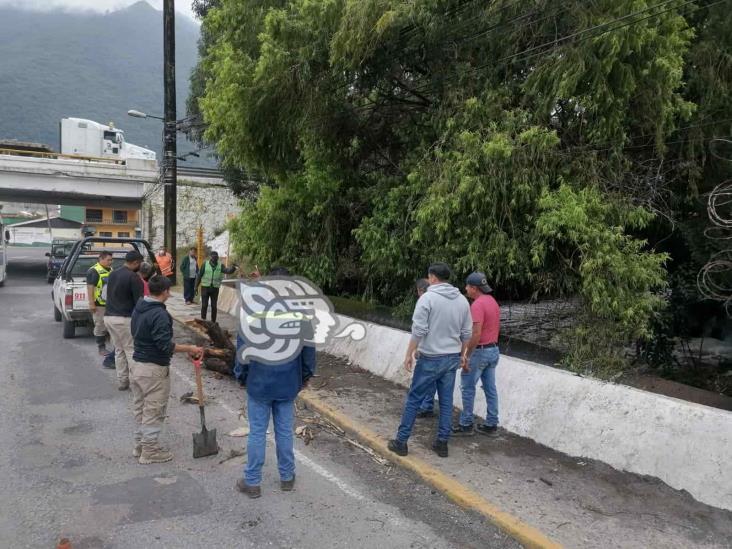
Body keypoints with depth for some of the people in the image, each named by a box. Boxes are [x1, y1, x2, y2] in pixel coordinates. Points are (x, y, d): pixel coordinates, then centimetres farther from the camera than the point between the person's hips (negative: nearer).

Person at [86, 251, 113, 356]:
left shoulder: (111, 270, 13)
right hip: (99, 304, -8)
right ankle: (101, 348, 9)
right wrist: (91, 303, -21)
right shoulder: (94, 271, -12)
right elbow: (90, 288, -16)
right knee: (100, 326, 1)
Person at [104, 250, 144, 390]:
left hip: (109, 316, 8)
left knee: (119, 350, 15)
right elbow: (139, 301, -13)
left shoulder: (113, 274, 12)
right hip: (124, 318, -8)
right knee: (131, 351, 0)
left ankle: (122, 381, 20)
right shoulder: (134, 277, -13)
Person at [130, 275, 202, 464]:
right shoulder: (159, 314, -23)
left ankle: (140, 445, 31)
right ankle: (149, 451, 13)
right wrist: (189, 348, -18)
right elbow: (165, 345, -26)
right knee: (153, 411, 3)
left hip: (136, 364, 9)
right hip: (153, 369, -9)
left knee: (140, 408, 19)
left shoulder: (138, 308, 6)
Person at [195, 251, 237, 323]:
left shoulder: (220, 266, -1)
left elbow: (228, 271, -18)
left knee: (214, 306, 3)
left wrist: (233, 268, -39)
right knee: (204, 305, -2)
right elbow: (199, 275, 0)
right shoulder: (205, 264, -5)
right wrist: (196, 287, 0)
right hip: (205, 287, -1)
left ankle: (213, 322, 14)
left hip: (215, 289, 1)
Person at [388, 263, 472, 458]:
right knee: (446, 401, 12)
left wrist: (409, 354, -7)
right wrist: (461, 355, 22)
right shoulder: (462, 300, 6)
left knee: (414, 399, 4)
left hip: (430, 359, -5)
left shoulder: (427, 298, -13)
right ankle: (442, 443, 18)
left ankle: (401, 441, 11)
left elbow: (418, 331, -16)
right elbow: (467, 333, 10)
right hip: (452, 358, 5)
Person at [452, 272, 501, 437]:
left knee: (467, 387, 1)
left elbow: (476, 334, -25)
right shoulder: (493, 302, 11)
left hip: (480, 351, -9)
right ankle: (491, 424, 17)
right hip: (493, 350, 9)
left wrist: (467, 355, -19)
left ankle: (466, 425, 7)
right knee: (490, 388, 12)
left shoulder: (477, 305, -20)